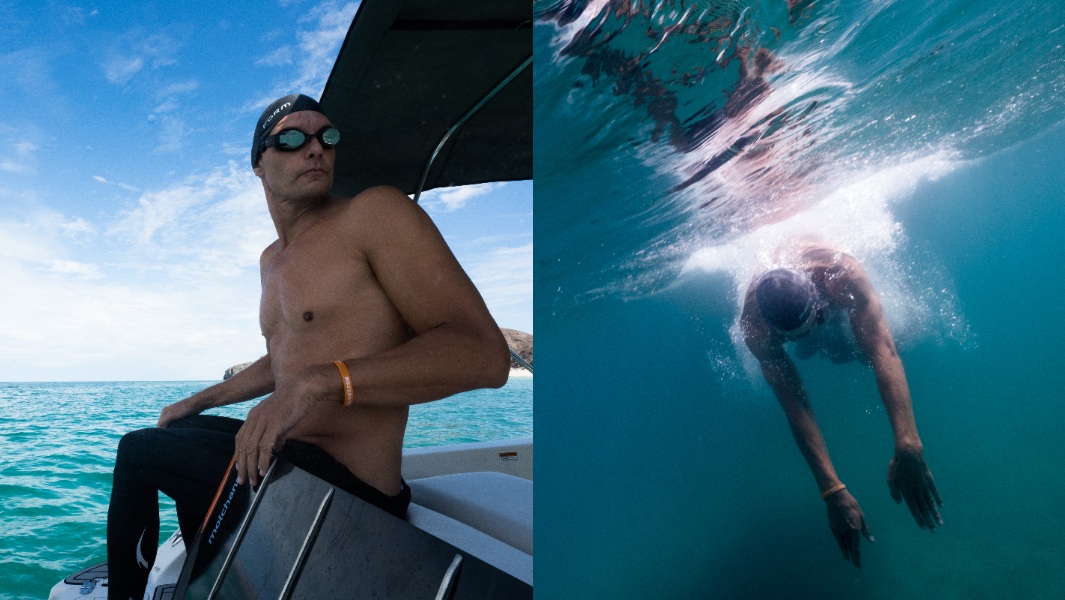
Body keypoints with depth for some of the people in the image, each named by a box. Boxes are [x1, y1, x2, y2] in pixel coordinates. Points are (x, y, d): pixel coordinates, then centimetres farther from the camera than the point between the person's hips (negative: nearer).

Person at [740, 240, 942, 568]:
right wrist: (832, 491, -51)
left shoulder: (840, 272, -50)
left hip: (836, 299, 0)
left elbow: (884, 353, -56)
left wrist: (908, 447, -66)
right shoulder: (754, 325, -45)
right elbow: (795, 404, -45)